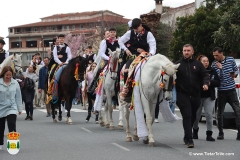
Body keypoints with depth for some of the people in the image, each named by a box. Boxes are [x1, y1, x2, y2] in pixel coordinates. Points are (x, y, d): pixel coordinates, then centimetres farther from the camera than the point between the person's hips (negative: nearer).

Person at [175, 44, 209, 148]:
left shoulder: (198, 64, 10)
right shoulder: (178, 64, 4)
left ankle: (187, 137, 29)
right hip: (183, 95, -3)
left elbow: (205, 75, 7)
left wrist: (205, 84, -11)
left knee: (193, 117, 13)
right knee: (187, 116, -12)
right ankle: (189, 139, -13)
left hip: (195, 95, 4)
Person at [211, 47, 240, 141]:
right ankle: (221, 133, 17)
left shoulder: (231, 60, 0)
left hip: (231, 90, 0)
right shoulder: (214, 64, -5)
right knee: (220, 113, 6)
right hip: (221, 91, 0)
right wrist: (220, 69, -26)